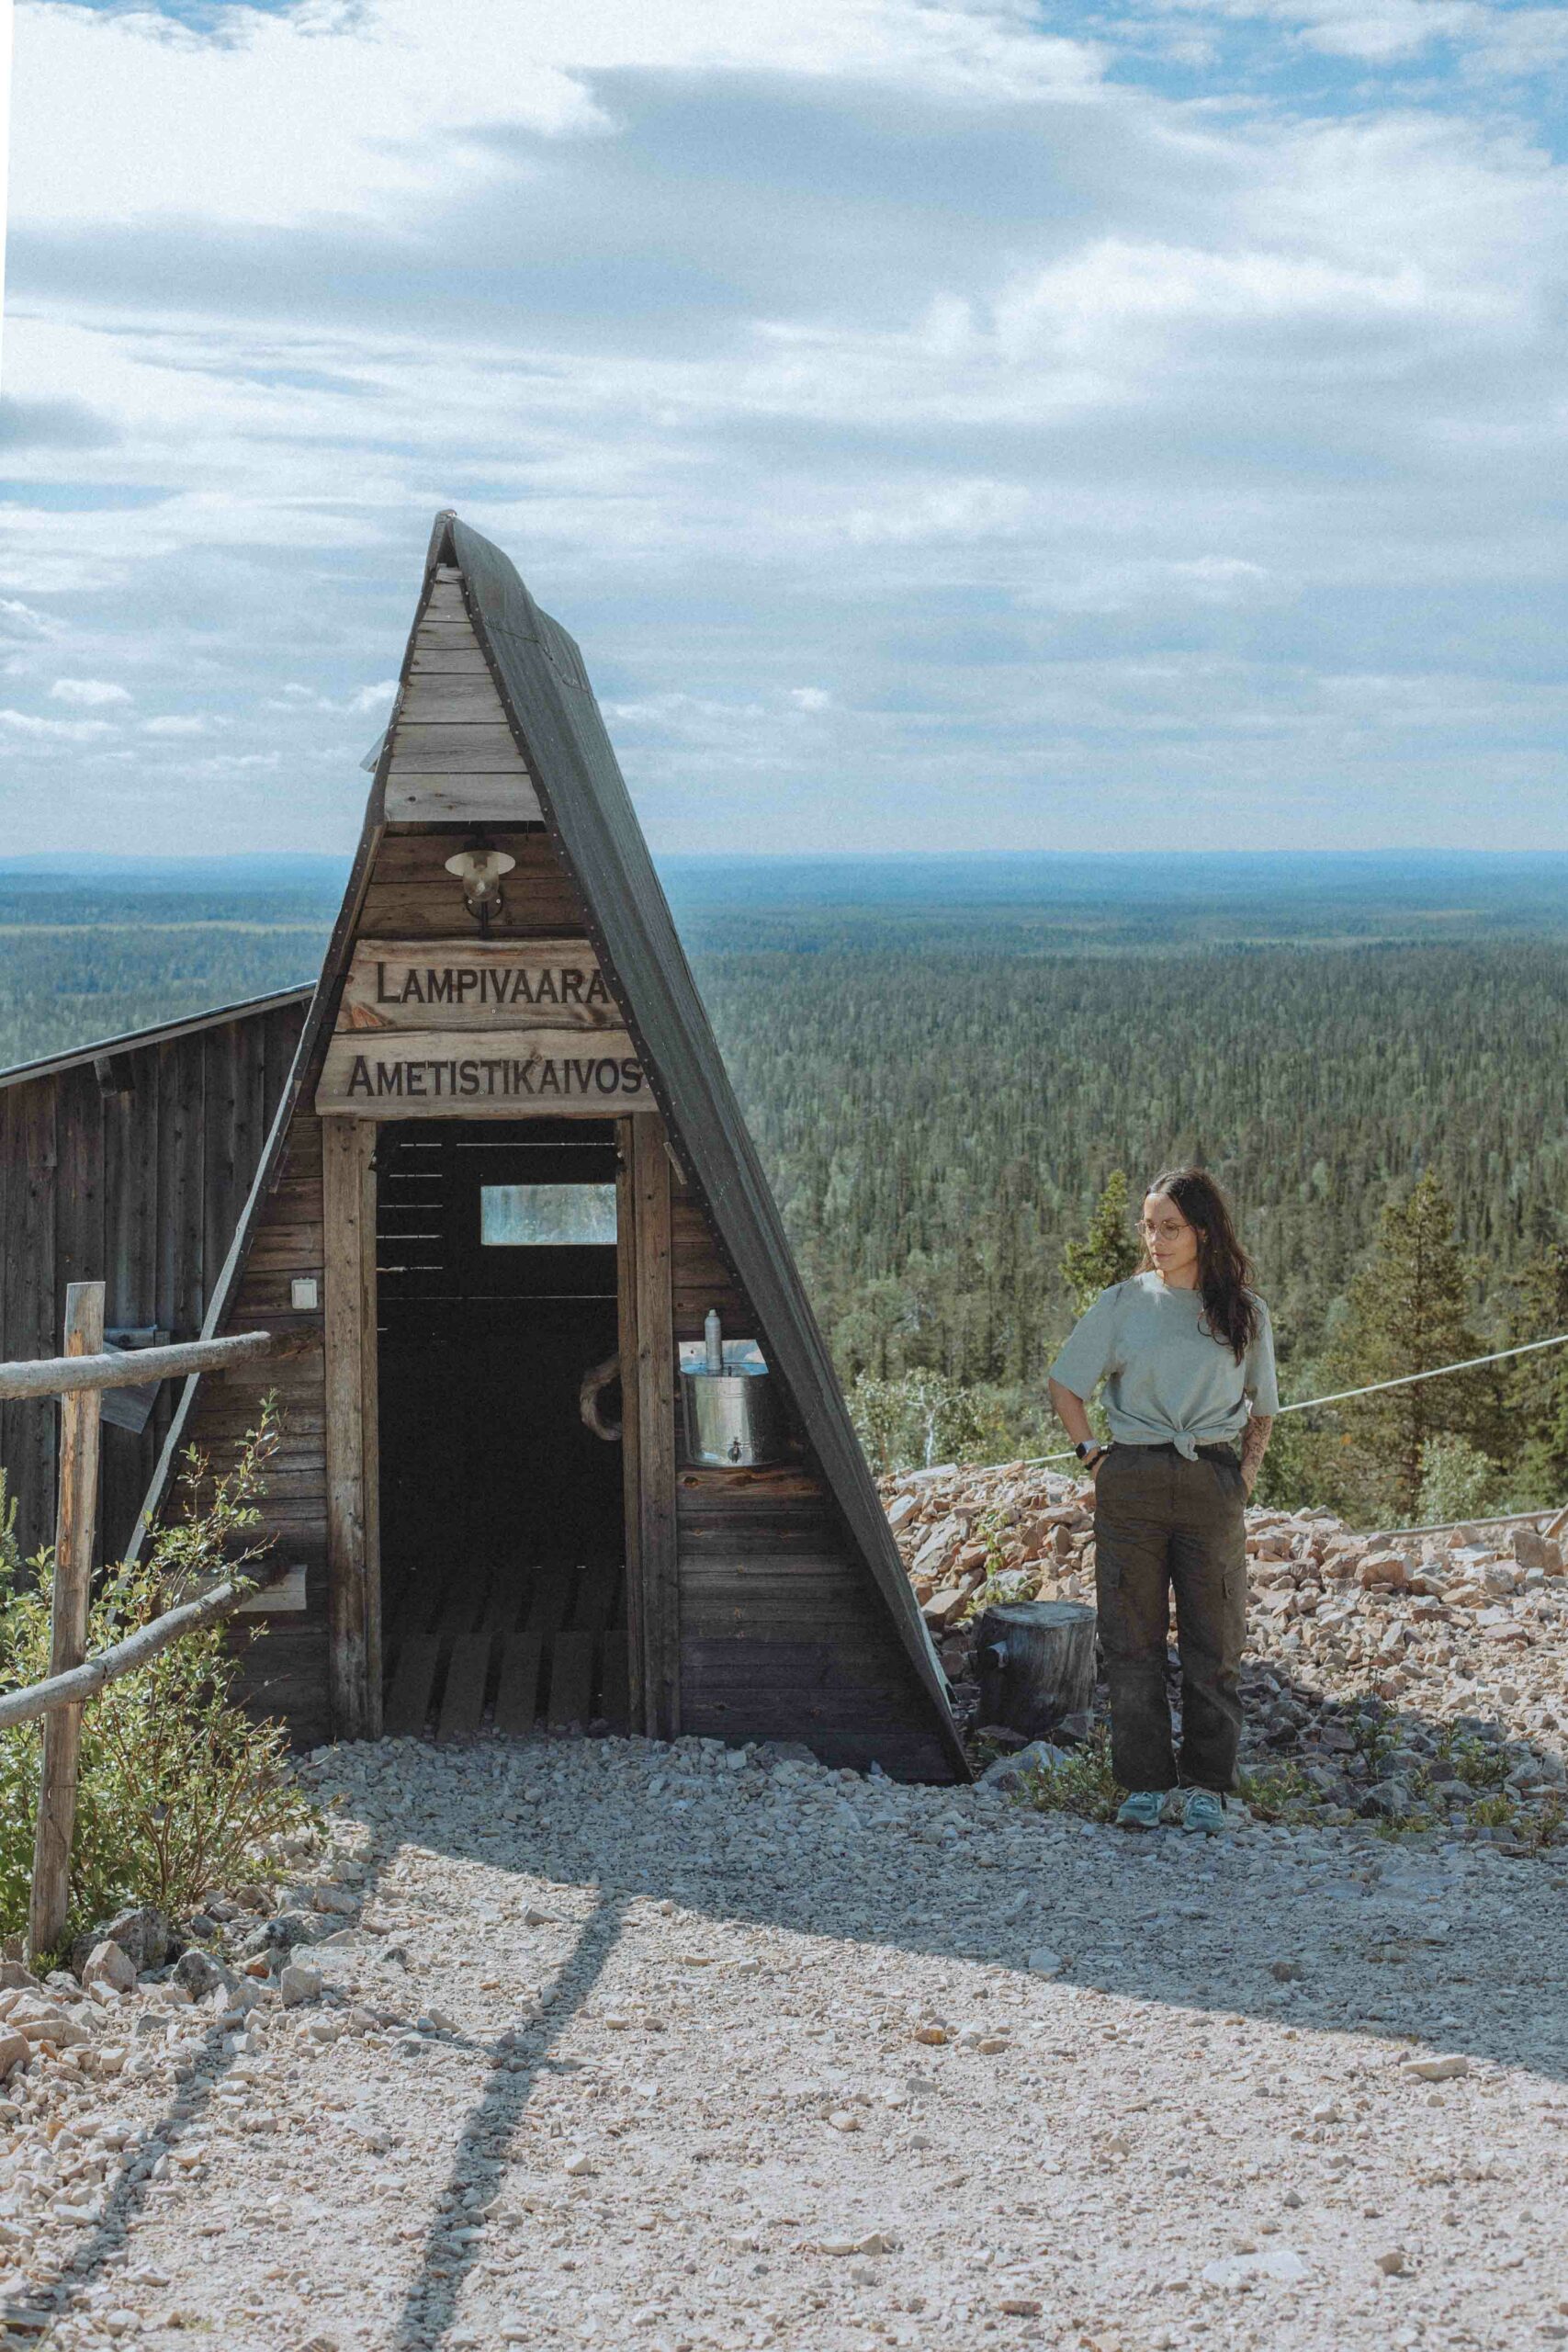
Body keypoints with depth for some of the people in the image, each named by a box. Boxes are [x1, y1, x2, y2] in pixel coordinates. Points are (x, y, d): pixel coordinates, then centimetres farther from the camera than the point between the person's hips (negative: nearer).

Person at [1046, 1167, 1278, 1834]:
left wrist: (1246, 1471, 5)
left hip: (1212, 1483, 0)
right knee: (1132, 1639, 1)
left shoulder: (1243, 1310, 7)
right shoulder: (1123, 1303, 5)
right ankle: (1144, 1785, 9)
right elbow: (1065, 1384, 12)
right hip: (1132, 1483, 0)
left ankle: (1207, 1785, 12)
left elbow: (1261, 1407, 17)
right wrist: (1091, 1453, 3)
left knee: (1213, 1641, 2)